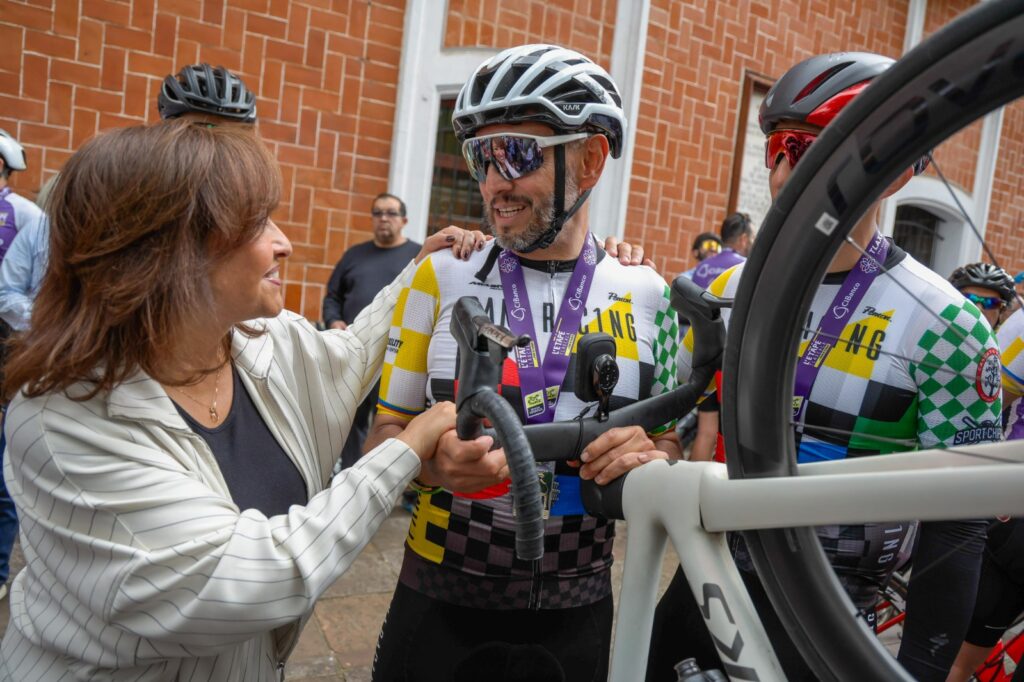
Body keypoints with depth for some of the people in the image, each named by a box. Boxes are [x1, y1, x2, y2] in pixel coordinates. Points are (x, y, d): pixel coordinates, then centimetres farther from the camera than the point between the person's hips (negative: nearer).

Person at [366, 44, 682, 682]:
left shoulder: (646, 294, -3)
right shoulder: (442, 278, -5)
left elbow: (672, 440, 4)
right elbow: (385, 431, -3)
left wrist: (651, 456, -19)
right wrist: (430, 457, -25)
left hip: (576, 609, 1)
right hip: (442, 604, 0)